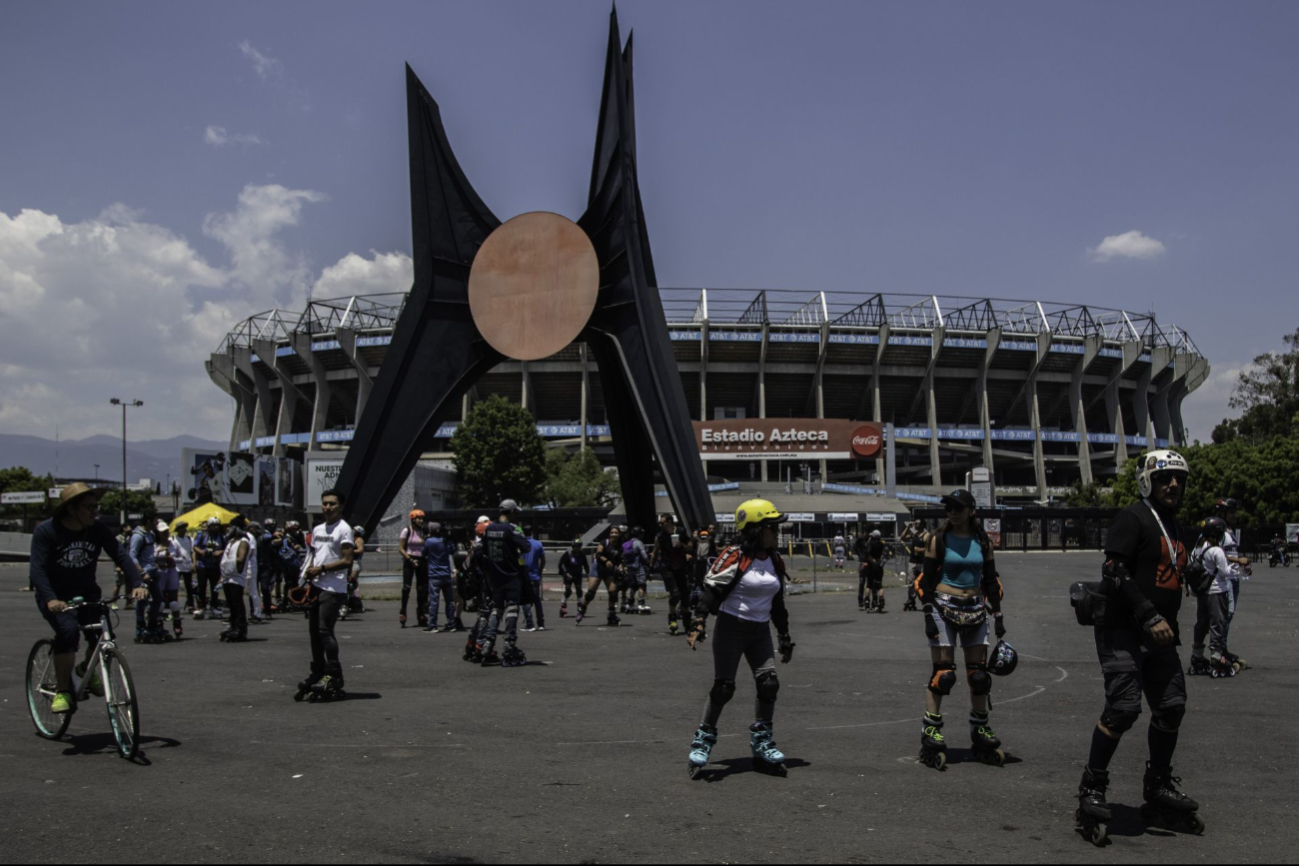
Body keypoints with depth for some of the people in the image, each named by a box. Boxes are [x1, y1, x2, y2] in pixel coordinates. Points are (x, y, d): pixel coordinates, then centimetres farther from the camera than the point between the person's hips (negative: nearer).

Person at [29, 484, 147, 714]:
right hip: (55, 597, -3)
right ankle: (62, 691, -16)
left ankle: (87, 669, 17)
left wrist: (137, 584, -32)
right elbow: (37, 568, -24)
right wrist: (50, 599, -41)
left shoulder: (98, 530, -6)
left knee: (103, 633, -17)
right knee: (68, 630, -30)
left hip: (87, 593, 3)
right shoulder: (46, 531, -15)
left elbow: (121, 555, -15)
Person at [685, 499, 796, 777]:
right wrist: (698, 623, -25)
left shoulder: (776, 562, 9)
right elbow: (711, 591, -16)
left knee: (769, 684, -3)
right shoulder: (734, 557, -13)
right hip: (731, 627, -6)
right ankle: (703, 739, 10)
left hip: (760, 631, 6)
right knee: (723, 686, -6)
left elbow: (777, 603, 18)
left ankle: (762, 744, 10)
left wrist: (785, 637, 19)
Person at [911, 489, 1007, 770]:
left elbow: (991, 580, 13)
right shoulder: (939, 539, -3)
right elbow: (926, 579, -4)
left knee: (979, 675, 6)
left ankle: (980, 731, 20)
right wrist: (928, 614, -11)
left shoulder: (982, 541, 6)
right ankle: (930, 733, 2)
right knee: (943, 675, -6)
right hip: (944, 608, -3)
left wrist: (998, 614, 8)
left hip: (974, 610, 4)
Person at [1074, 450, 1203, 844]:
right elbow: (1114, 573, -19)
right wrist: (1151, 617, -22)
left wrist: (1170, 625, 21)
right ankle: (1091, 790, -4)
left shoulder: (1174, 527, 19)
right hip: (1123, 629, -9)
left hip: (1157, 634, 9)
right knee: (1123, 708, -16)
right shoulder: (1133, 518, -10)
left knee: (1171, 708, 8)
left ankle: (1159, 791, 22)